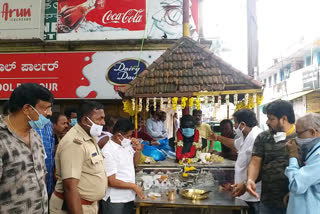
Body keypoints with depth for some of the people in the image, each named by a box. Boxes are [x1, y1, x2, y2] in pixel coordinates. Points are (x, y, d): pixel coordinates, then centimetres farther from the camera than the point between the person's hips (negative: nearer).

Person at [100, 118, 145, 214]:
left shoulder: (126, 145, 1)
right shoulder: (108, 152, -21)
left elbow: (134, 163, 17)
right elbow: (111, 181, -21)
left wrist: (138, 150, -1)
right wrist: (133, 186, -16)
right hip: (114, 201, -7)